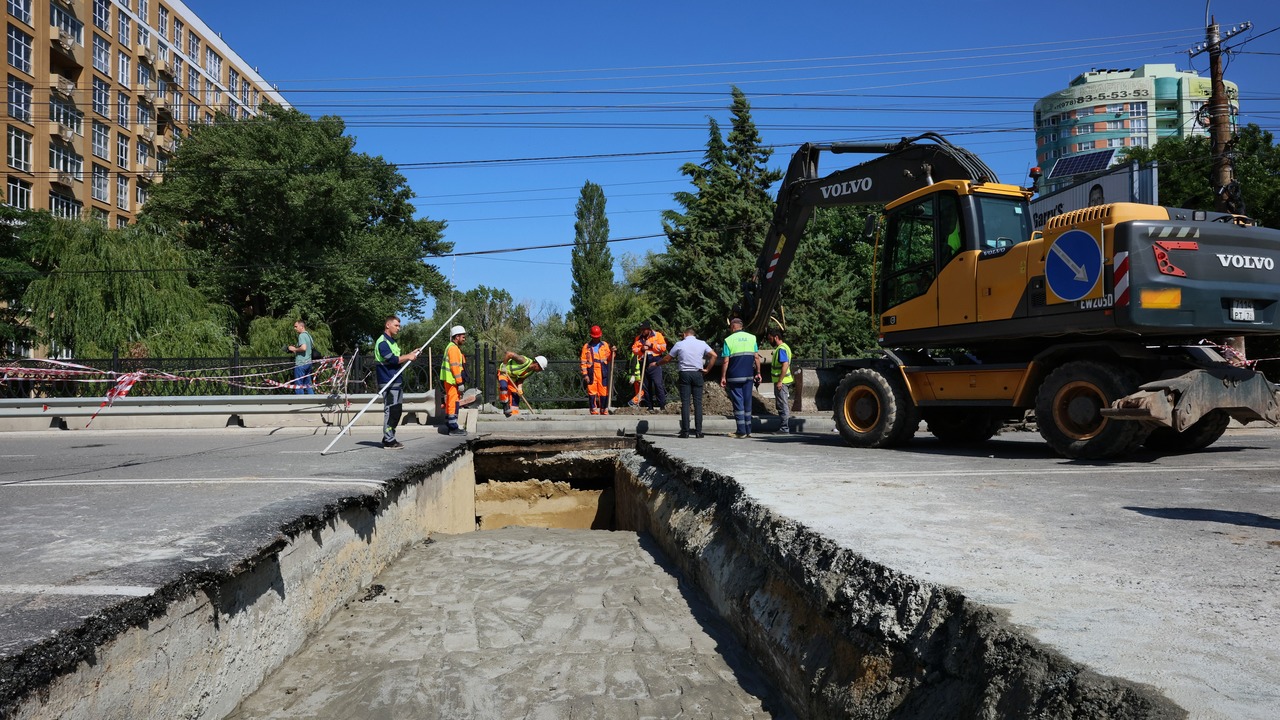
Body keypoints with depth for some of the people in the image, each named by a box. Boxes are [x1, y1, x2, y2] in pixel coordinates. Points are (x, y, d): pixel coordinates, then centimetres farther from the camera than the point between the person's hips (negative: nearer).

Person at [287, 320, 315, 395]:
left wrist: (294, 349, -12)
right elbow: (313, 345, 27)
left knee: (298, 385, -2)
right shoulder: (308, 335, 13)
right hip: (308, 362, 9)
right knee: (308, 384, 14)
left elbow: (303, 348, -29)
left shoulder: (301, 335, -15)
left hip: (301, 364, -9)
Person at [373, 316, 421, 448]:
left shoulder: (392, 342, 22)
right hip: (388, 383, -10)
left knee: (396, 412, 12)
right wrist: (408, 357, -10)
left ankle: (389, 438, 19)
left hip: (397, 382, 10)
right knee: (390, 411, -10)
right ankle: (388, 441, -7)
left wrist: (410, 355, 8)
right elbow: (392, 359, -21)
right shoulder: (382, 342, -11)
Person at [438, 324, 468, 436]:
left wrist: (461, 382, 23)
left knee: (450, 403, 15)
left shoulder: (452, 347, 20)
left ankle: (449, 426, 22)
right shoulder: (453, 348, -13)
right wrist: (460, 383, -20)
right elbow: (455, 366, -20)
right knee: (454, 403, -8)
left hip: (449, 381, 11)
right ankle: (453, 428, -7)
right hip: (452, 381, -11)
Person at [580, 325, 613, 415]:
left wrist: (612, 353, -7)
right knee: (592, 392, -2)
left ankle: (604, 411, 7)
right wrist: (585, 374, -3)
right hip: (591, 373, -1)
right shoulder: (586, 346, 8)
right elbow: (584, 362, 4)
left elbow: (608, 359, 12)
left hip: (603, 373, 1)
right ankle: (594, 412, 3)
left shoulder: (605, 345, 12)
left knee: (604, 392, -1)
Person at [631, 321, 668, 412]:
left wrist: (651, 345, -11)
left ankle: (661, 404, -9)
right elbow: (634, 350, 8)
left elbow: (663, 347, -5)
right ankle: (650, 407, 12)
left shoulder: (657, 335, 3)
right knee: (646, 386, 5)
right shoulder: (638, 338, 15)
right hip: (644, 365, 5)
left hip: (655, 364, -5)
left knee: (657, 383, -16)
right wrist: (641, 349, -10)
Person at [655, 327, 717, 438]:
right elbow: (714, 355, -2)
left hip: (684, 374, -1)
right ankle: (698, 431, -1)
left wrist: (656, 363, 25)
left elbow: (667, 359, 9)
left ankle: (685, 431, -3)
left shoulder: (679, 344, 3)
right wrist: (707, 369, 3)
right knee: (698, 402, 2)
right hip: (697, 374, 1)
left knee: (685, 402, 0)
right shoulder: (702, 344, 7)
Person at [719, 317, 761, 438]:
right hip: (749, 376, 3)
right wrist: (758, 373, 10)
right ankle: (748, 430, 12)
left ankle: (741, 431, -3)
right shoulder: (752, 338, 6)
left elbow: (726, 361, -7)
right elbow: (756, 357, 4)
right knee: (747, 401, 10)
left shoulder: (728, 340, -4)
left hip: (734, 376, -3)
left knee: (738, 402, 0)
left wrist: (723, 377, -2)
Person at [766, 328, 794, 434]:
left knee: (783, 405, -5)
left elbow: (785, 365, -27)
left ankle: (785, 428, -1)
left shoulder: (781, 349, -17)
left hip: (781, 382, -10)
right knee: (785, 405, 15)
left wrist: (780, 381, -27)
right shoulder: (783, 347, 15)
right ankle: (787, 426, 20)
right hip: (783, 381, 10)